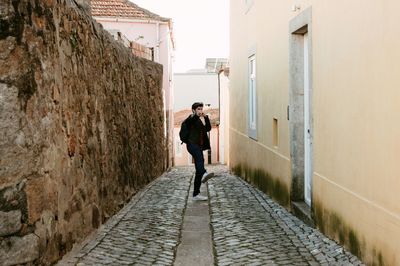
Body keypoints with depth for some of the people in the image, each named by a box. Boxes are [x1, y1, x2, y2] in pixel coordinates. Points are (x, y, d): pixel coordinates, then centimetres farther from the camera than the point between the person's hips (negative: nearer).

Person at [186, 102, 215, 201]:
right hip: (192, 144, -8)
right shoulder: (192, 118, 2)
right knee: (200, 157, -39)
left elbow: (208, 128, 8)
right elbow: (187, 122, -21)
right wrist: (195, 115, -31)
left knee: (198, 171, 5)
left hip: (199, 146, 8)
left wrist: (206, 118, -2)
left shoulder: (203, 119, 23)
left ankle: (196, 194, 8)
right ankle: (204, 174, -65)